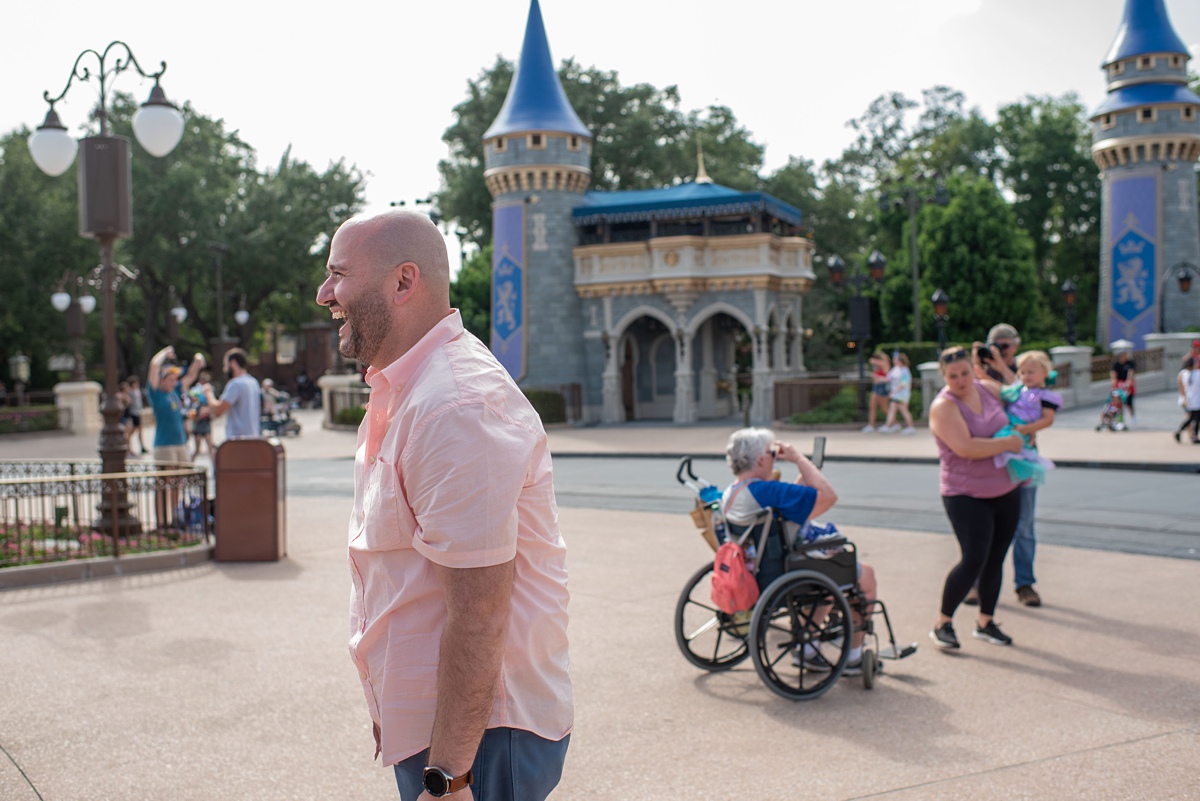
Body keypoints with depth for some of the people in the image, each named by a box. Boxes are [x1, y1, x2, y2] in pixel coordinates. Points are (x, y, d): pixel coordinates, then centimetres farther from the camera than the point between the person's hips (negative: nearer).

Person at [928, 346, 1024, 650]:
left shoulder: (989, 389, 5)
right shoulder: (943, 406, -16)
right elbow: (965, 447, -28)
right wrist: (1009, 443, -18)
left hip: (1006, 490, 7)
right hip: (966, 495, -6)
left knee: (996, 558, 10)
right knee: (974, 559, -13)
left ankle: (986, 622, 24)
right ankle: (942, 623, 2)